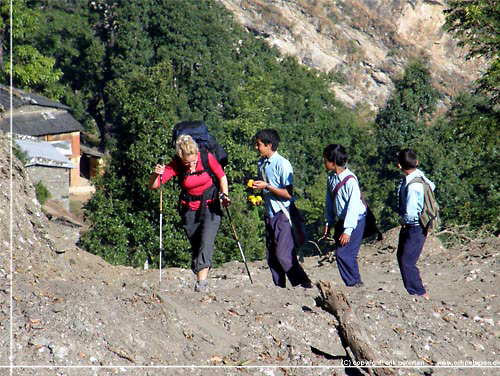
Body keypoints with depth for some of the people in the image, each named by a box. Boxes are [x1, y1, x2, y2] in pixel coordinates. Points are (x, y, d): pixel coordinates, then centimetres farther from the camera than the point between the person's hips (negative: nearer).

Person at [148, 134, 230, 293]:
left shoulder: (207, 157, -16)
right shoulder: (175, 165, -16)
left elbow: (221, 176, 2)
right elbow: (153, 186, -21)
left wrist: (224, 195, -12)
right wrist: (156, 174, -41)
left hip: (210, 206, -1)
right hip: (190, 209, 1)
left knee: (206, 242, -19)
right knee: (195, 247, 5)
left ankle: (202, 279, -26)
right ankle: (200, 280, 18)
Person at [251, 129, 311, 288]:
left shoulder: (282, 164, -15)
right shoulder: (261, 163, 10)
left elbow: (288, 194, -17)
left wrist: (267, 186, -20)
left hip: (282, 215, -8)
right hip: (269, 214, 8)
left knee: (283, 254, -13)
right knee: (271, 256, 8)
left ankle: (305, 285, -5)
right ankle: (280, 288, 15)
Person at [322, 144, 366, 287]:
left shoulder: (350, 180, -21)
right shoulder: (330, 177, 4)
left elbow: (353, 206, -22)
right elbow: (329, 201, 14)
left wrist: (347, 230, -22)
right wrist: (328, 222, 11)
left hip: (355, 221, -8)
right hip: (342, 220, 8)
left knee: (343, 253, -13)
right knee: (341, 254, 6)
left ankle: (354, 283, 0)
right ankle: (354, 283, 17)